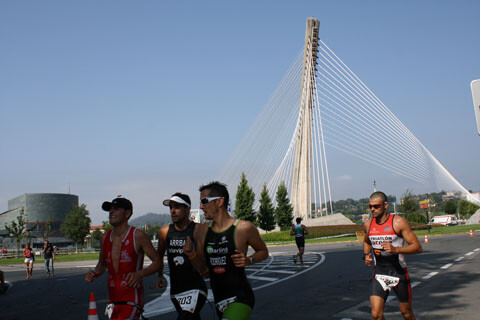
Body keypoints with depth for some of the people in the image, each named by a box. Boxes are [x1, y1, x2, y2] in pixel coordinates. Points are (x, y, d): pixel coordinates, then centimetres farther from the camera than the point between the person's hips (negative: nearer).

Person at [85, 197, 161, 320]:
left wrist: (140, 274, -23)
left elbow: (157, 262, -6)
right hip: (113, 299, 6)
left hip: (132, 299, -6)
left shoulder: (138, 236, -9)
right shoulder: (105, 238, 7)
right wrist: (95, 274, 0)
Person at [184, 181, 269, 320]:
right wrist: (192, 255, -8)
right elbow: (202, 269, 11)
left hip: (240, 298, -6)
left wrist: (248, 260, -14)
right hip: (219, 300, 6)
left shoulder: (243, 228, -10)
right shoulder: (204, 230, 6)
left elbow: (263, 252, 6)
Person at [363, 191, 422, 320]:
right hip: (379, 273, 3)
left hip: (398, 272, -3)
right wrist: (367, 255, 3)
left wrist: (396, 249, -28)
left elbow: (417, 247, -13)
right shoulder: (368, 225, 3)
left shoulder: (398, 222, -12)